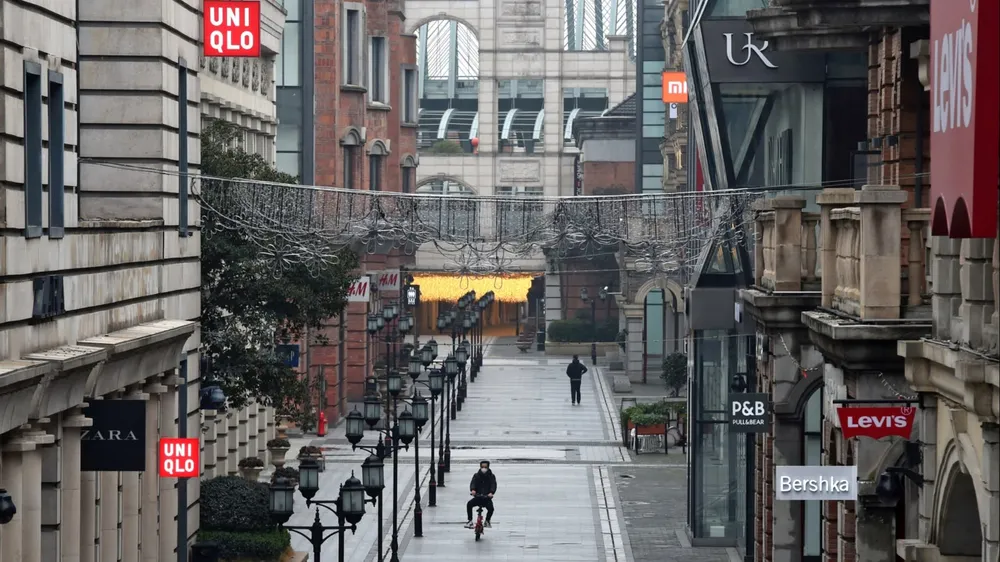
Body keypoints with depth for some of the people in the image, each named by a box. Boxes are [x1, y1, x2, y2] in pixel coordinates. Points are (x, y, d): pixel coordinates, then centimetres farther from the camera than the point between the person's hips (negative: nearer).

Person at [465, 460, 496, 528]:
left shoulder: (491, 476, 5)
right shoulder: (476, 475, 8)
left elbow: (494, 485, -10)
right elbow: (473, 483, -8)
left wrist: (491, 492, -32)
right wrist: (473, 490, -32)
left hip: (487, 498, -1)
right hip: (477, 497, 1)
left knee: (491, 508, -29)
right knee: (469, 504, -26)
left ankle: (487, 521, 1)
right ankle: (470, 521, -12)